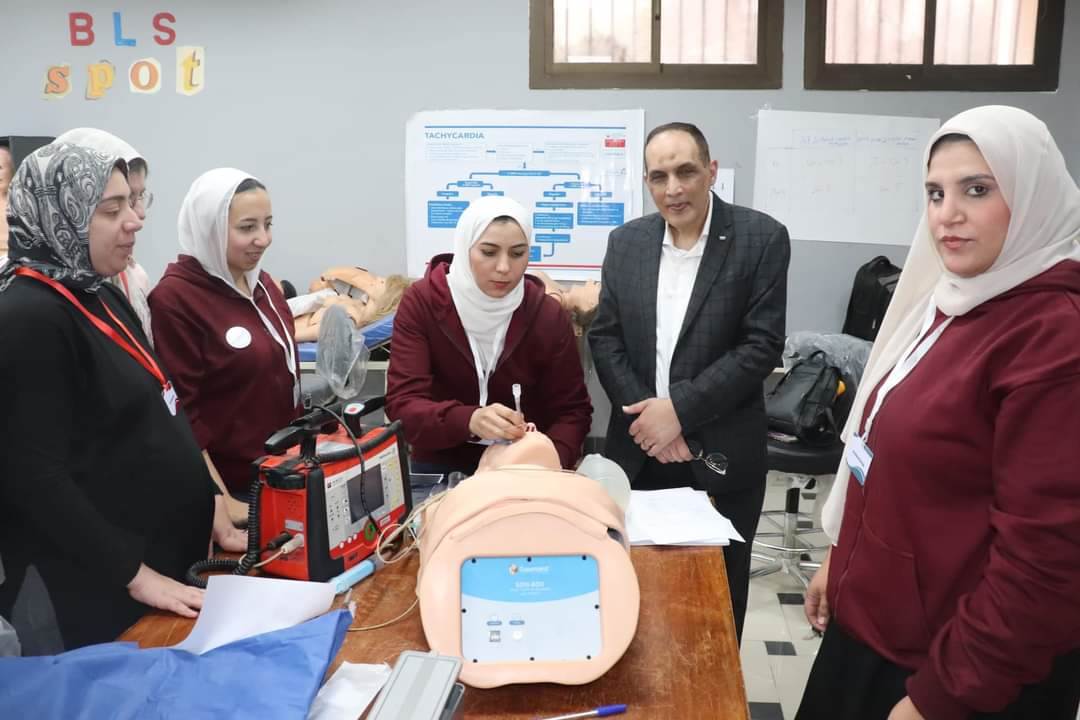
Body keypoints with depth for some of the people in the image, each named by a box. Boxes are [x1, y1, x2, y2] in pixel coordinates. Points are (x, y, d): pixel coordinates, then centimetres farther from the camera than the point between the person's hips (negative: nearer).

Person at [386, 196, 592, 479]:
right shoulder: (421, 303, -10)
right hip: (441, 466, -2)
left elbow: (572, 410, -3)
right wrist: (468, 420, -36)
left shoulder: (548, 315, -7)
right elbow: (403, 404, -17)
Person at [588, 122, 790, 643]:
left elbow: (762, 345, -12)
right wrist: (646, 415, -11)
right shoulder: (626, 242, 4)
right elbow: (604, 337, 3)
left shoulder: (761, 238, -8)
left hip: (721, 456, -3)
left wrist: (679, 408, -18)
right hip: (638, 452, 3)